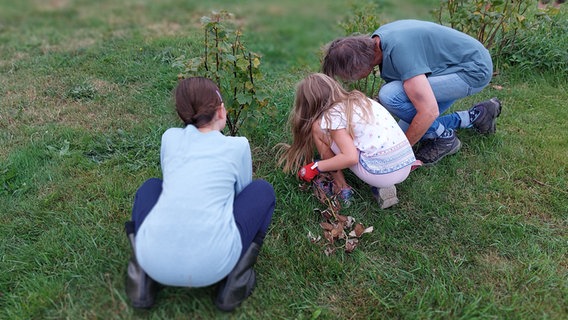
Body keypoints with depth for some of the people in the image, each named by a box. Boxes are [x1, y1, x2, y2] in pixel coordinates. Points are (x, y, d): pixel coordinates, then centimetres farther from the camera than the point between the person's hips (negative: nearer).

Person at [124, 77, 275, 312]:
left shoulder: (170, 137, 16)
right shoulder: (238, 145, 9)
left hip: (155, 259, 4)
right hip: (212, 264, -3)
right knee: (263, 190, 20)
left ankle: (143, 276, 16)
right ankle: (236, 276, 8)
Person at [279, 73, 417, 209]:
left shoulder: (332, 116, -8)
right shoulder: (360, 99, 15)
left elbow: (350, 157, -19)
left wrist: (316, 167, -6)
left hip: (380, 174, -7)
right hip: (407, 165, 8)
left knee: (318, 128, 1)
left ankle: (342, 188, 8)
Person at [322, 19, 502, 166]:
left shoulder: (398, 50, -34)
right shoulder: (377, 39, -6)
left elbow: (429, 111, -36)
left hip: (474, 71, -9)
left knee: (391, 95, -28)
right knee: (406, 129, 8)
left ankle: (443, 138, -6)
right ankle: (478, 115, 16)